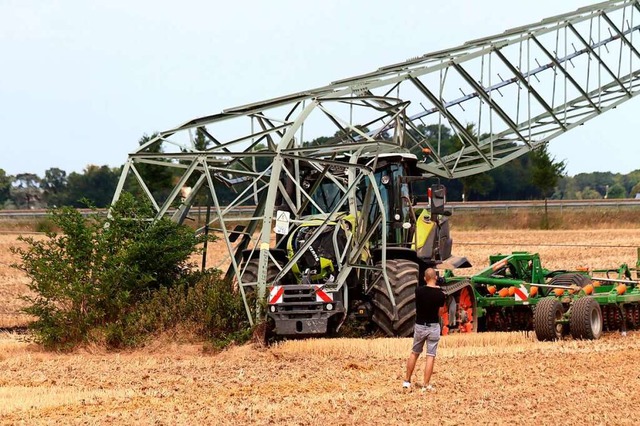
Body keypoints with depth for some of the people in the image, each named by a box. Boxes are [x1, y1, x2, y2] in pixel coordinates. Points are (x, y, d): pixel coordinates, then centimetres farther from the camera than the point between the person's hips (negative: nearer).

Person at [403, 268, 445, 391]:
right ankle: (426, 385, -3)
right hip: (433, 327, -2)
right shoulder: (440, 294, -11)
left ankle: (407, 381, 22)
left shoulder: (419, 291, -8)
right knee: (430, 356, 0)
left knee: (414, 353, 17)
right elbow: (440, 306, 4)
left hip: (420, 326, 2)